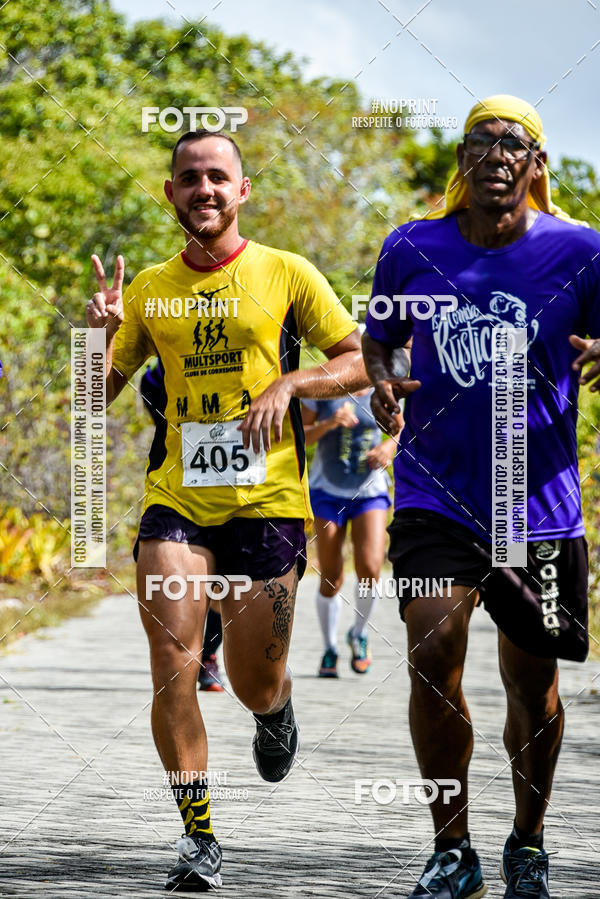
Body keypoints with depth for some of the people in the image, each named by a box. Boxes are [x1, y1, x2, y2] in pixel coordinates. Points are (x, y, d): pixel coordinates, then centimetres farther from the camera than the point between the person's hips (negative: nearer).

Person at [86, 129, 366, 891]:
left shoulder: (285, 275, 3)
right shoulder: (148, 290, 10)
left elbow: (360, 362, 4)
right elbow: (99, 393, 14)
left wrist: (290, 383, -13)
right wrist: (102, 334, -5)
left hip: (266, 500, -2)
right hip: (176, 500, 2)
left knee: (255, 683, 3)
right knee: (172, 665, -14)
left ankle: (275, 712, 42)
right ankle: (198, 836, -6)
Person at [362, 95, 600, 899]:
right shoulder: (411, 249, 2)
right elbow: (378, 338, 17)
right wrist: (382, 384, -5)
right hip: (435, 495, 0)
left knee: (531, 681, 6)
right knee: (433, 655, -15)